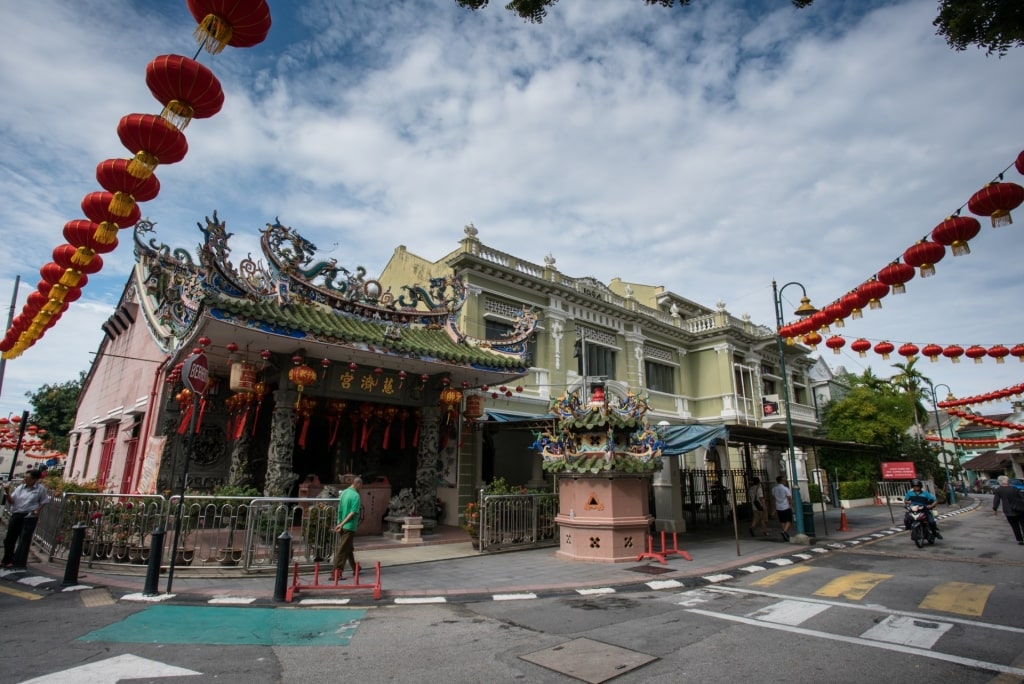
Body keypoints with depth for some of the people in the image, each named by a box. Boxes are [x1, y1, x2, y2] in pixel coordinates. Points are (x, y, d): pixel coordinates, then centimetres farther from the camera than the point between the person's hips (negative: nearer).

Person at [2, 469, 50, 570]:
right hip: (16, 515, 5)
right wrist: (7, 492, -15)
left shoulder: (41, 489, -5)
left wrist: (37, 511, -12)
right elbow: (11, 501, 0)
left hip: (29, 517, -5)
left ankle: (19, 563, 3)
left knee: (24, 540, -4)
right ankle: (7, 560, 31)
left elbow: (43, 502, 3)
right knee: (9, 538, 13)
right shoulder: (20, 487, 3)